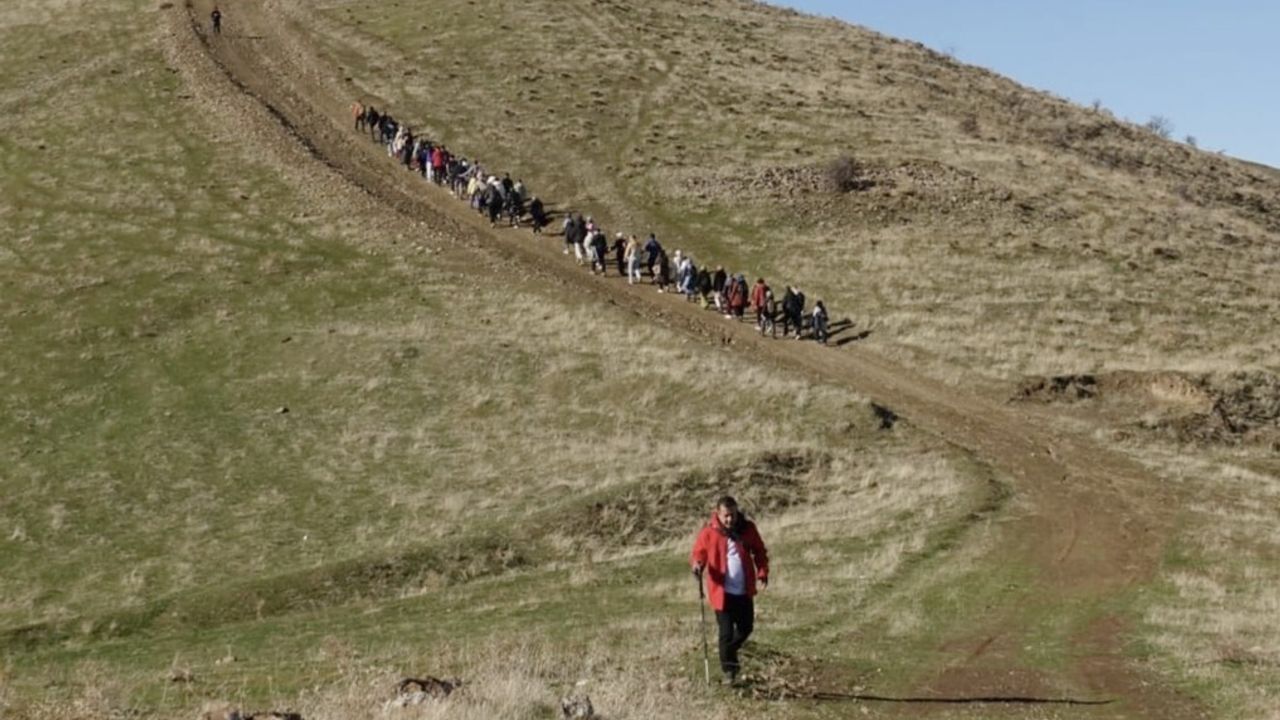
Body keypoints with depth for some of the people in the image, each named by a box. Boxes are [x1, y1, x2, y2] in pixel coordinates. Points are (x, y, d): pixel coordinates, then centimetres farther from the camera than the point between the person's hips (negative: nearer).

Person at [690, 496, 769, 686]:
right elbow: (698, 553, -1)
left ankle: (729, 654, 41)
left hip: (745, 591, 4)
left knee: (746, 628, 15)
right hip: (722, 592, -4)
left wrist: (762, 573, -7)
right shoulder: (709, 532, -8)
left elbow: (760, 552, 7)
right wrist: (697, 564, -25)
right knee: (726, 631, -4)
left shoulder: (748, 529, -1)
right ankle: (728, 669, 9)